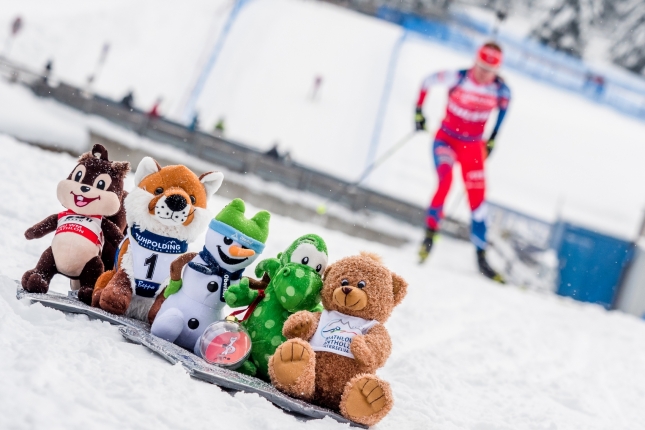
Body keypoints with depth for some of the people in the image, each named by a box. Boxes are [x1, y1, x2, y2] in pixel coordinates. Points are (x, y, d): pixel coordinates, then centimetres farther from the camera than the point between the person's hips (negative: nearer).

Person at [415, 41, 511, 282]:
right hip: (446, 138, -2)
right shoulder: (457, 78, -20)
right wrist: (419, 113, -2)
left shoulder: (501, 90, -15)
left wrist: (492, 139, 11)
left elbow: (503, 108, 8)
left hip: (473, 146, 2)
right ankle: (430, 231, -19)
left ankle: (481, 257, 13)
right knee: (445, 178, -31)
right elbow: (427, 82, -3)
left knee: (477, 199, 1)